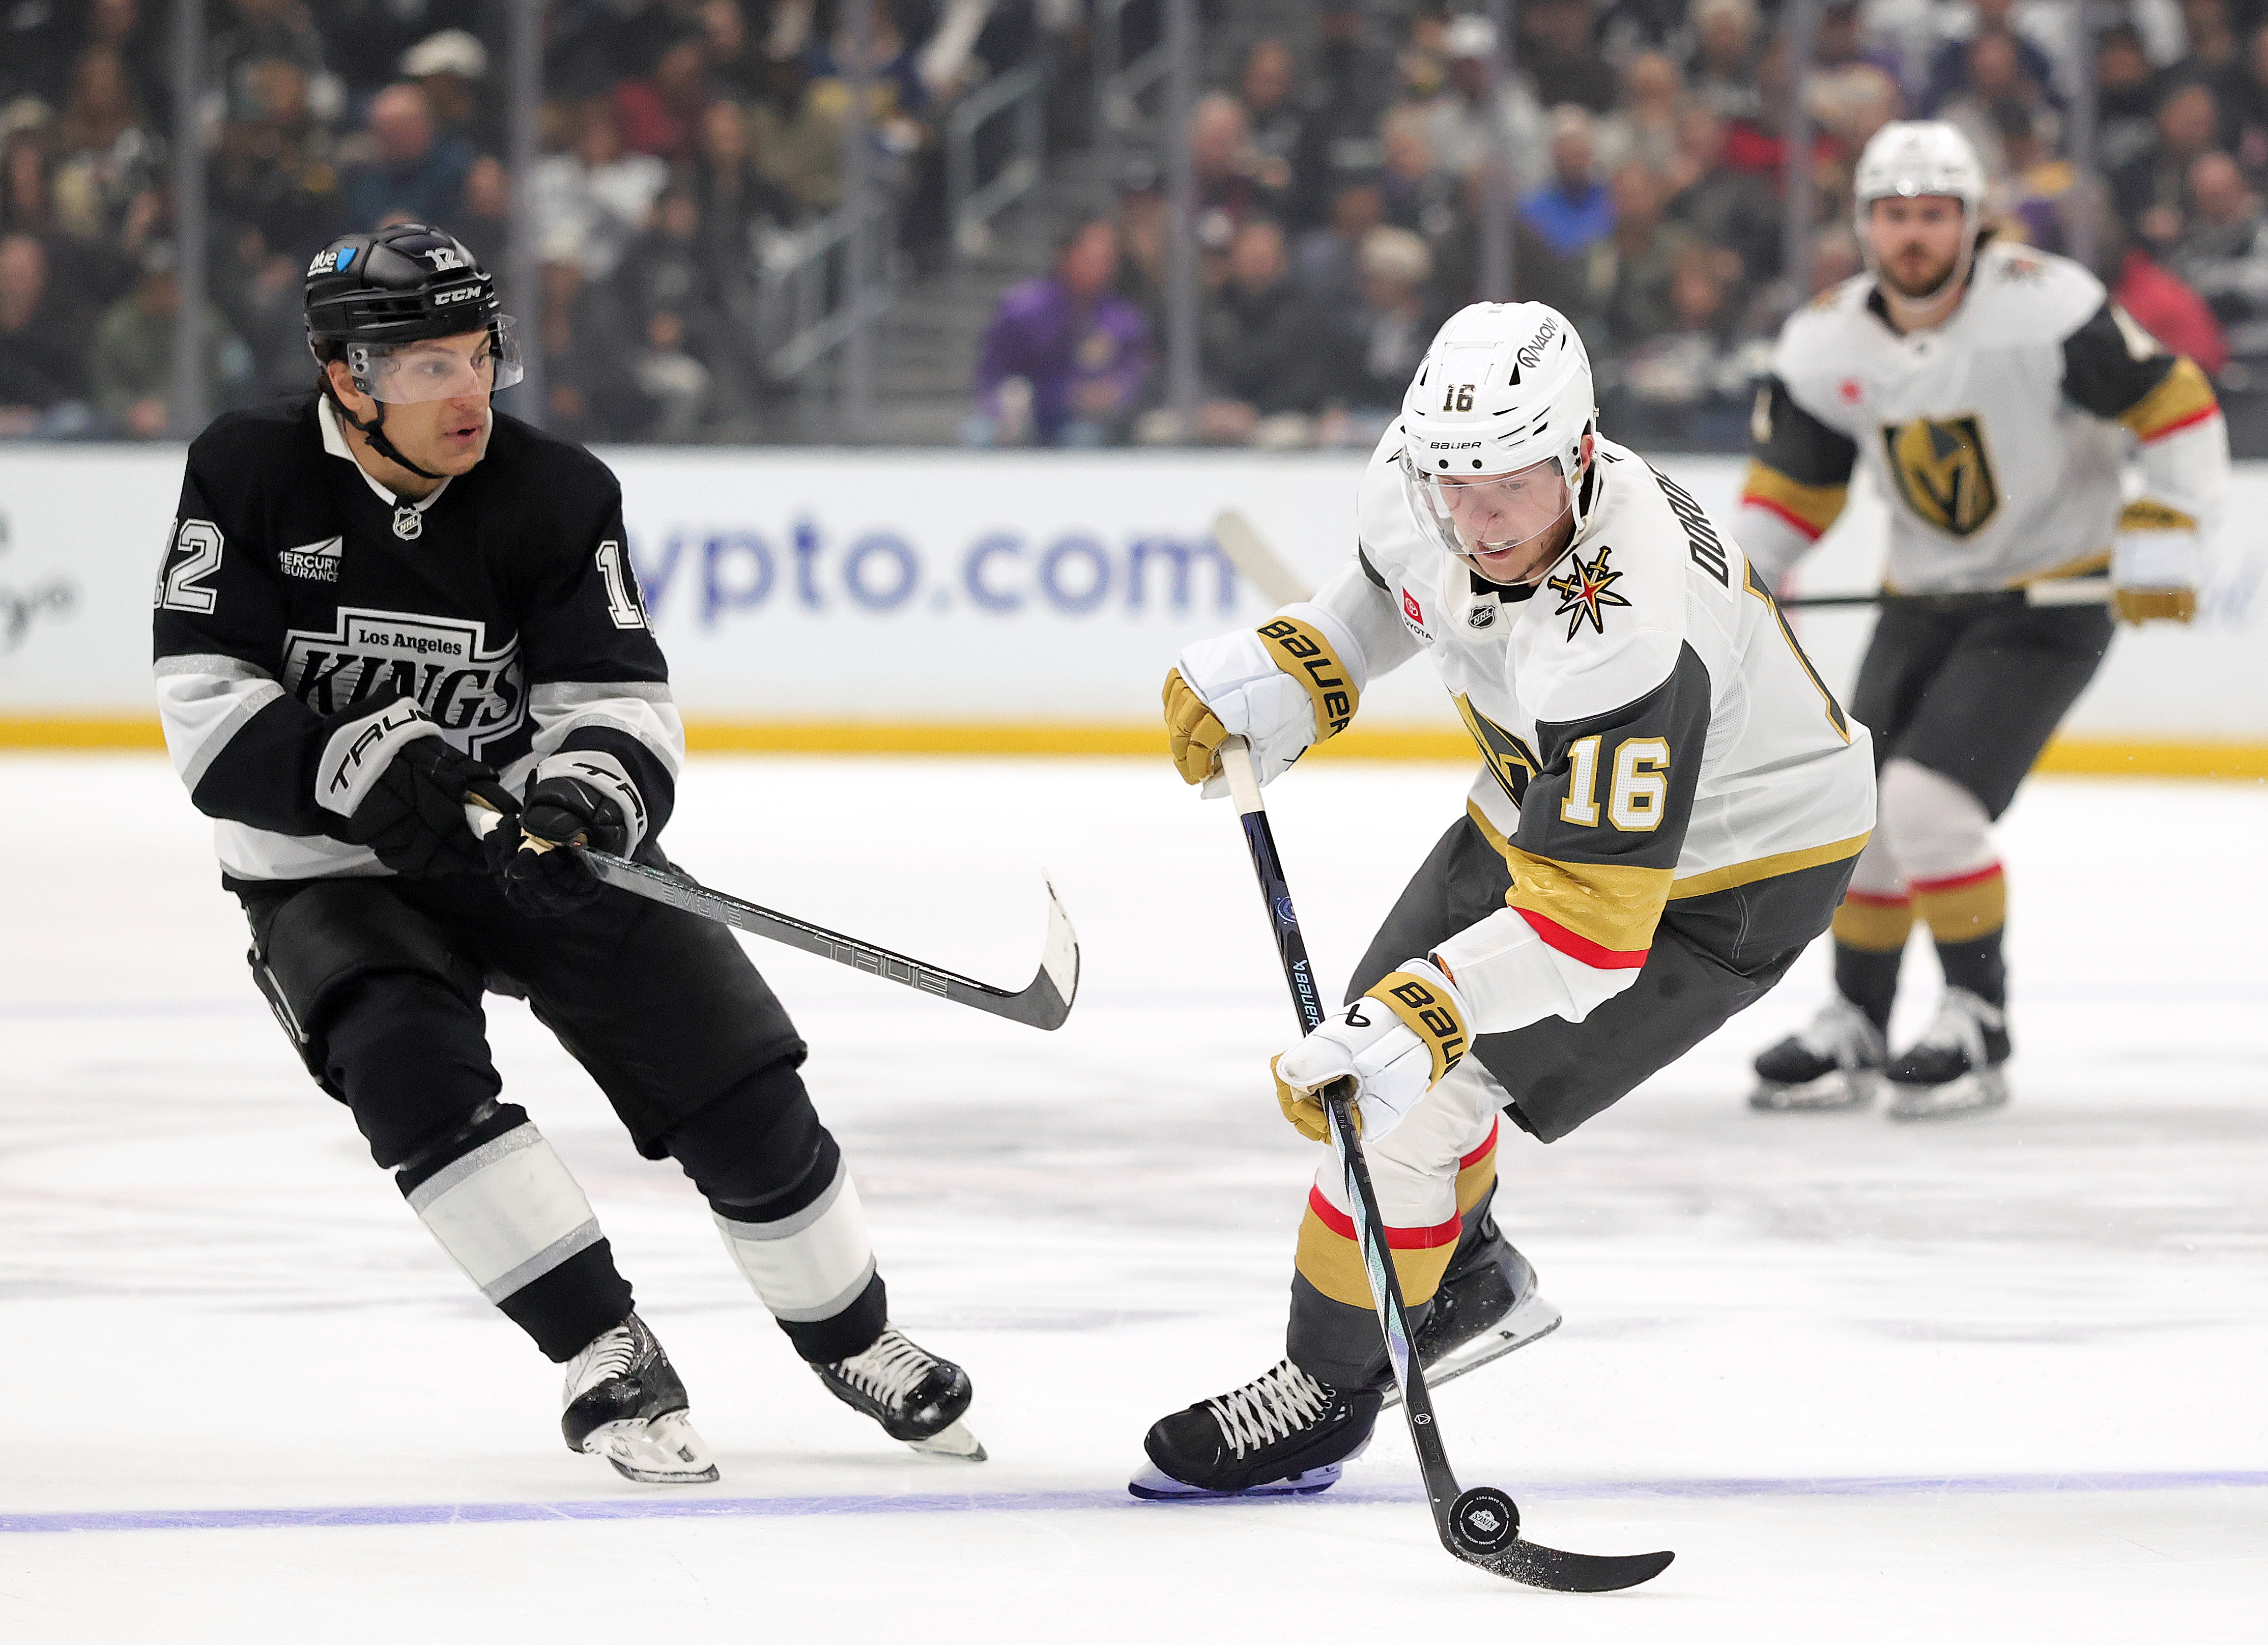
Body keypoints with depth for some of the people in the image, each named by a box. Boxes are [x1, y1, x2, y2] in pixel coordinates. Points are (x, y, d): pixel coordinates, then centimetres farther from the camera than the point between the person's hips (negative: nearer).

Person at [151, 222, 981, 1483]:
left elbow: (620, 704, -11)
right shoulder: (250, 481, -11)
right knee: (410, 1061, -30)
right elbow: (209, 715, -14)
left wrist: (590, 792, -34)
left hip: (534, 845, 2)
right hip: (333, 875, -1)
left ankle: (849, 1334, 18)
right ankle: (607, 1356, -23)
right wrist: (359, 766, -31)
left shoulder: (557, 497, -9)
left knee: (735, 1081, -7)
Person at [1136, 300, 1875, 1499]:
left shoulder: (1622, 636, -43)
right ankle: (1466, 1283, 45)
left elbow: (1590, 920, -41)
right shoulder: (1417, 480, -20)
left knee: (1409, 1090, -14)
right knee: (1374, 1030, 17)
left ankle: (1329, 1390, 6)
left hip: (1724, 871, -8)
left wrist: (1413, 1025, -47)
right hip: (1550, 799, 9)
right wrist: (1280, 674, -5)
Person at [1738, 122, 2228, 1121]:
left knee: (1930, 800, -19)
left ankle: (1979, 1028, -4)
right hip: (1923, 603, 6)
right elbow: (1793, 474, 11)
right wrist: (1744, 568, -4)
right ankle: (1854, 1031, 23)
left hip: (2052, 598, -6)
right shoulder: (1828, 342, -3)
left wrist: (2161, 541, -21)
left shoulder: (2041, 305, -21)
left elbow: (2172, 405, -17)